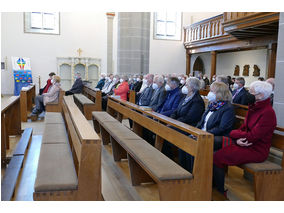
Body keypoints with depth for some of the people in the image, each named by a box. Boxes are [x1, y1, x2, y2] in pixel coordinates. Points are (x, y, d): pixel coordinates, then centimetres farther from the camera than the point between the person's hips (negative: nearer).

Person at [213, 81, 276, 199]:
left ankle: (220, 192, -2)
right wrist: (237, 139, -12)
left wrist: (234, 133, -8)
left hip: (256, 150, -9)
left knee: (217, 158, -21)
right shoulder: (253, 107, 9)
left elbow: (252, 136, -21)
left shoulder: (268, 113, -18)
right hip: (243, 143, 9)